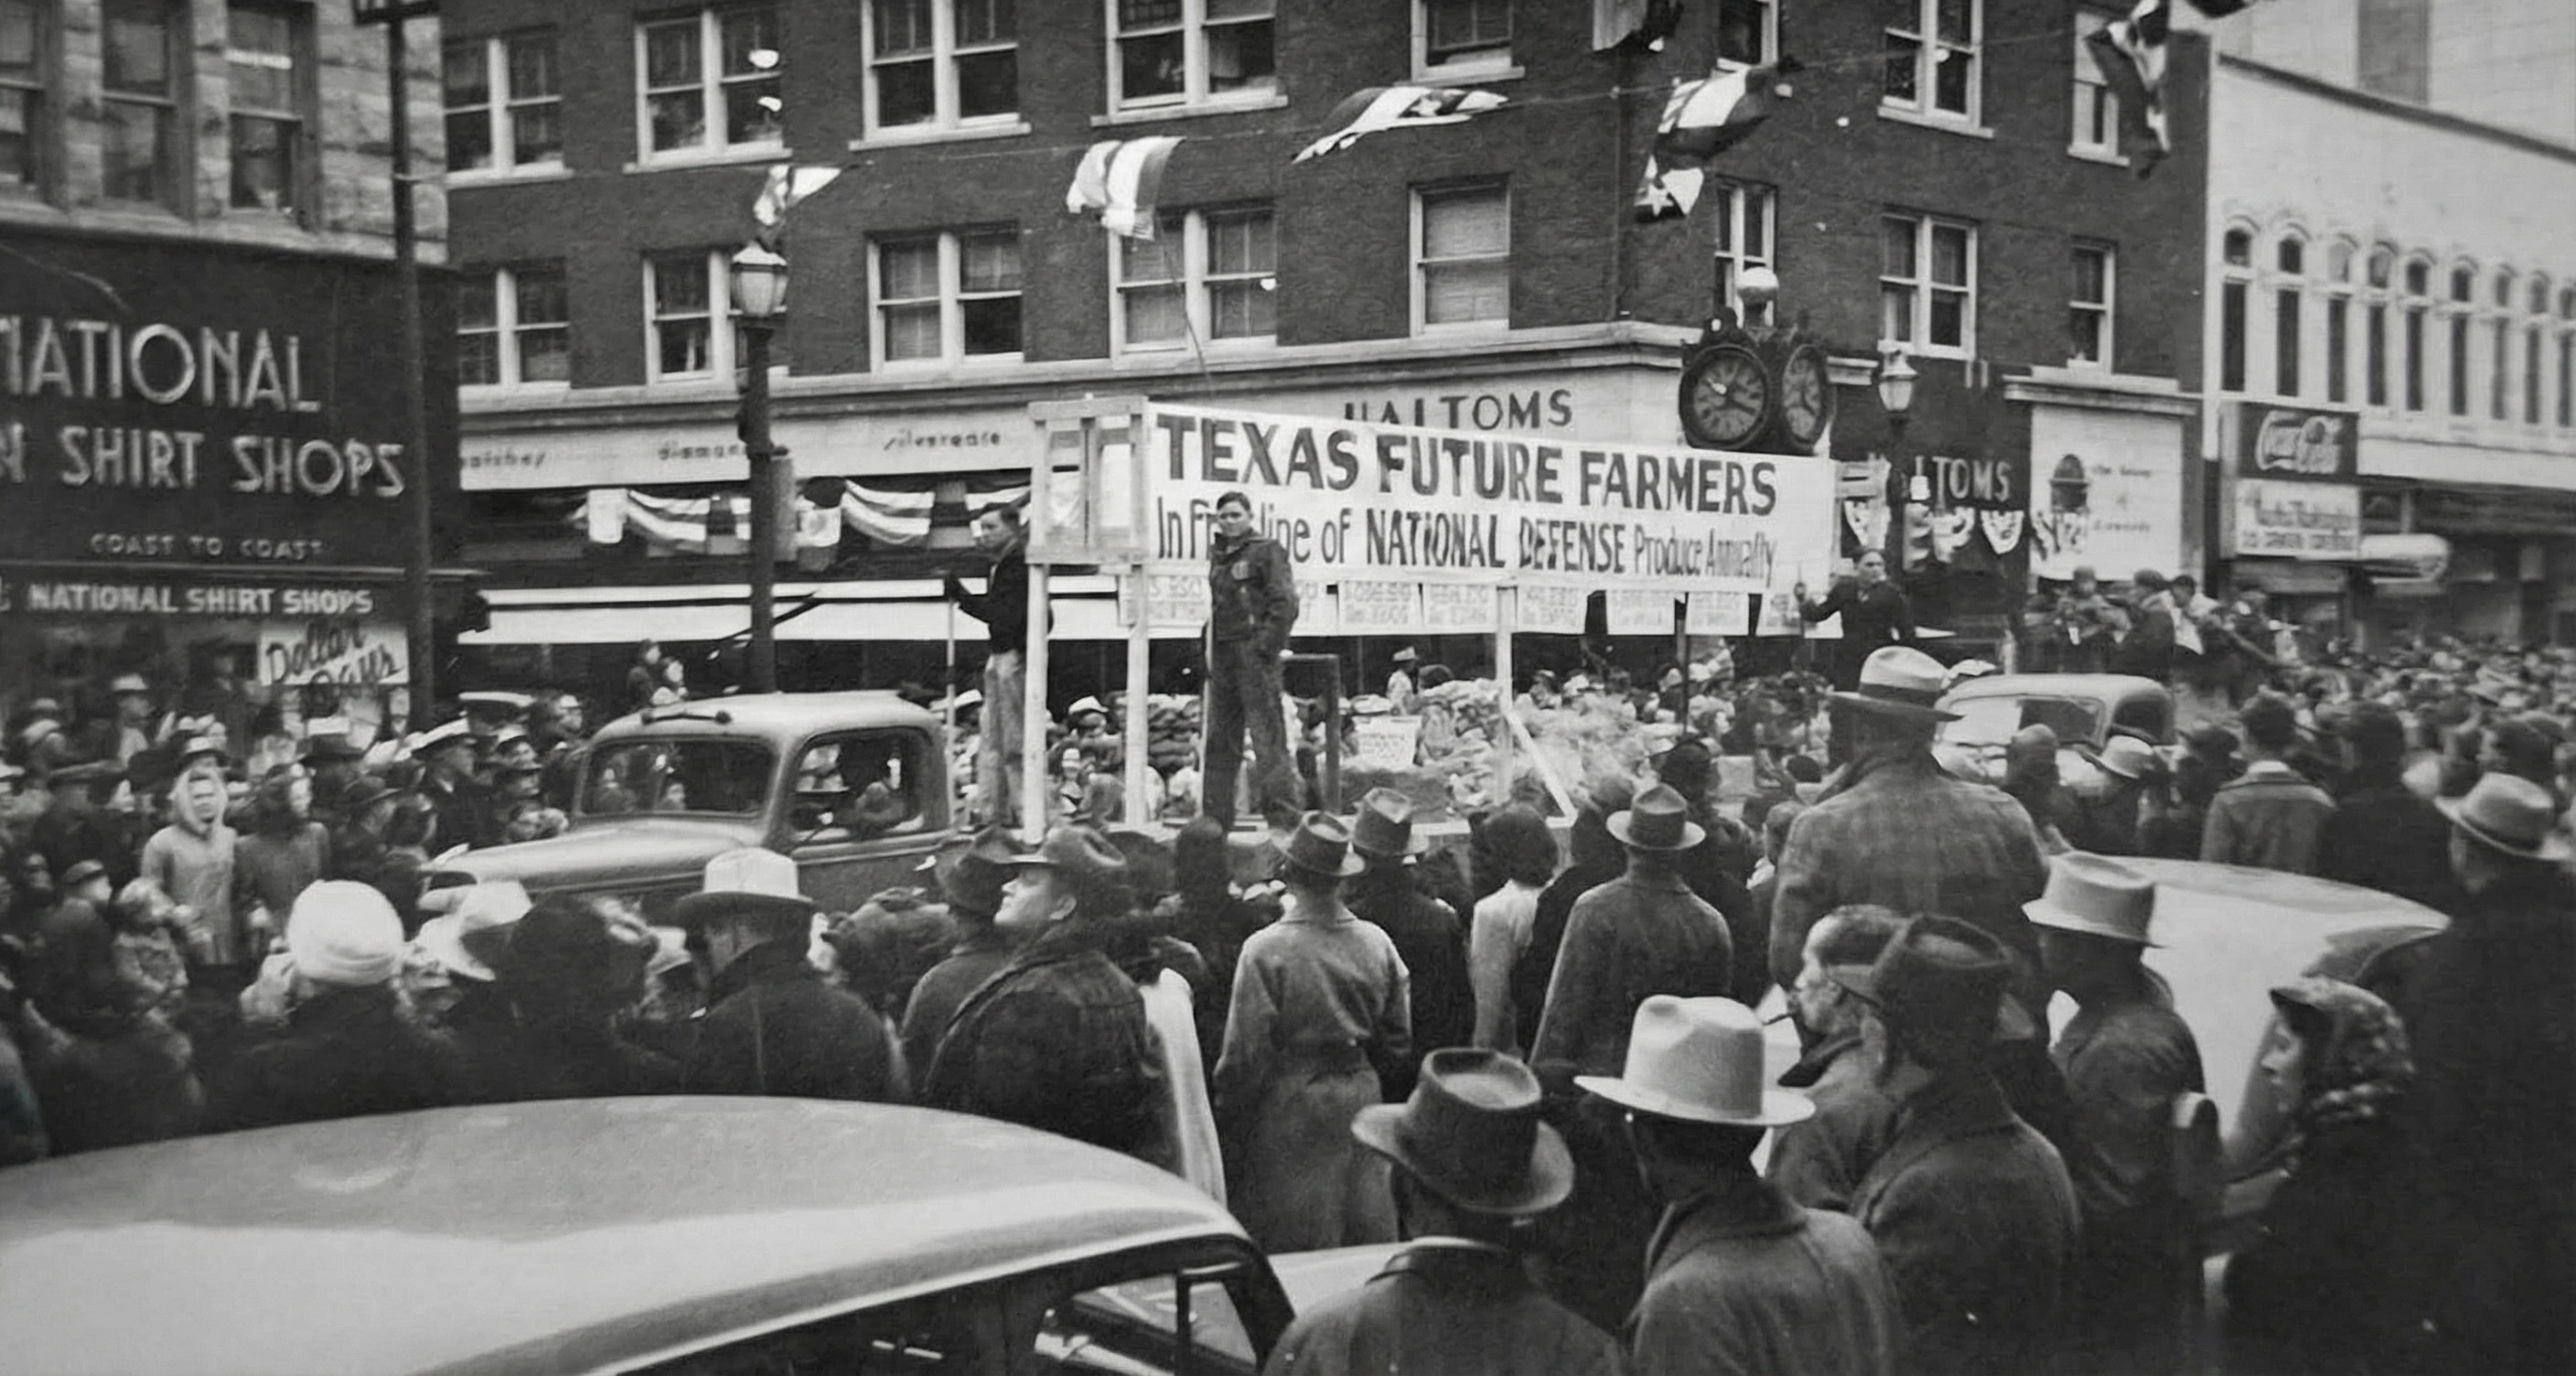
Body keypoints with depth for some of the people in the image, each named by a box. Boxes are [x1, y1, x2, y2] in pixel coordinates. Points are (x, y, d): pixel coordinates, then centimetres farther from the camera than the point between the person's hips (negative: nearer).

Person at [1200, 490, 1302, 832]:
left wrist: (1266, 646, -16)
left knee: (1268, 736, -9)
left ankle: (1282, 818, -9)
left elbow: (1285, 603, -10)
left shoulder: (1267, 550, -3)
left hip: (1255, 653, -8)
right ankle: (1215, 819, 16)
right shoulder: (1218, 555, 19)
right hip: (1223, 656, 8)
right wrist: (1209, 650, 12)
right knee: (1219, 739, 10)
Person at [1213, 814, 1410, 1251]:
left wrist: (1230, 1128, 0)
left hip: (1291, 1107, -4)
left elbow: (1246, 1053, -12)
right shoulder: (1377, 943, -2)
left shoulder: (1266, 950, -16)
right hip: (1362, 1098, 5)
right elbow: (1399, 1040, 7)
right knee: (1368, 1242, 15)